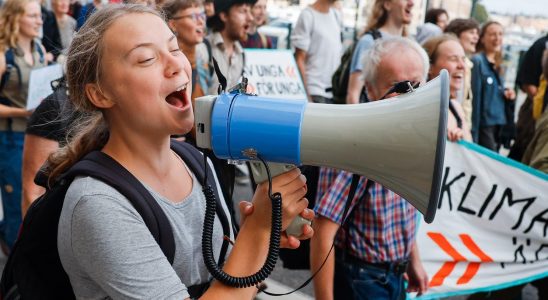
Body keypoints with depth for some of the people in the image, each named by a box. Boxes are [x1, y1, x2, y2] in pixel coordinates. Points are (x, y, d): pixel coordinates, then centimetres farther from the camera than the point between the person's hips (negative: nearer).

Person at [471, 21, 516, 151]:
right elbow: (474, 97, -15)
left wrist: (507, 94, 0)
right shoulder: (477, 61, -10)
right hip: (484, 124, -8)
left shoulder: (497, 66, 14)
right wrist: (474, 134, -18)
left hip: (499, 124, 8)